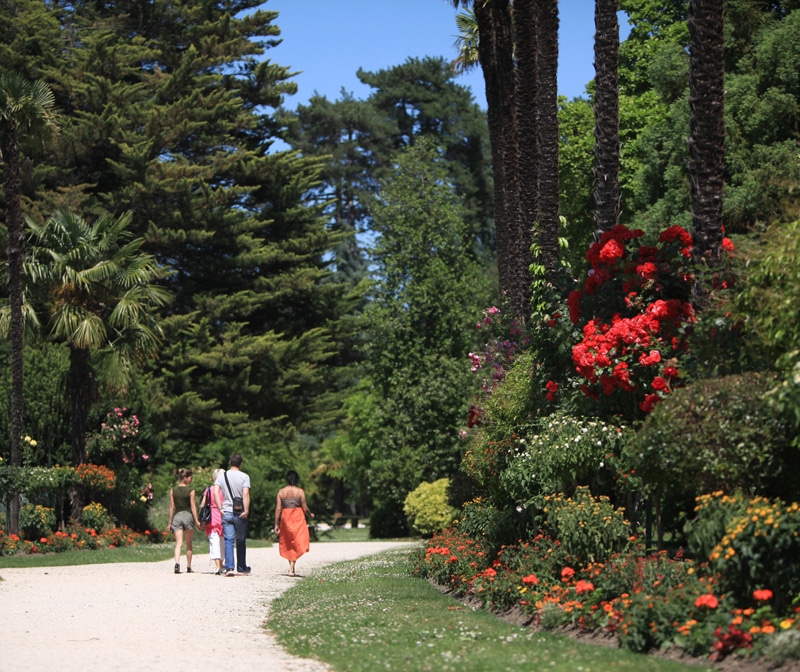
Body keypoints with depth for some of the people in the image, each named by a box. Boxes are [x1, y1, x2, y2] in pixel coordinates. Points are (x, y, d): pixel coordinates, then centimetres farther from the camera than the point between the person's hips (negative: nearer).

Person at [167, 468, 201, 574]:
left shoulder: (173, 490, 2)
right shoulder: (191, 490, -6)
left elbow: (172, 506, 4)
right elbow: (193, 506, -7)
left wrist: (170, 521, 8)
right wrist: (197, 520, -3)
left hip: (177, 516, 2)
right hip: (188, 515, -2)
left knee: (178, 543, -4)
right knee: (189, 543, 11)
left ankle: (177, 563, -26)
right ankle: (189, 567, 17)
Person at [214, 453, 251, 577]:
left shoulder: (222, 476, 5)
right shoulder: (244, 477, -4)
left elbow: (216, 492, -6)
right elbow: (246, 494, -16)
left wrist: (220, 508, -5)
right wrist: (246, 510, -15)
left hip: (226, 512, 2)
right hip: (240, 513, -2)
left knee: (228, 540, -2)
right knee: (241, 541, 10)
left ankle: (229, 568, -15)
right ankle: (241, 568, 19)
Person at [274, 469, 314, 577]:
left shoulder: (281, 492, 0)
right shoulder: (300, 491, -6)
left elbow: (278, 509, -2)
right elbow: (305, 508, -5)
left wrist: (276, 524, 2)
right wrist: (310, 515, 16)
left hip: (285, 518, 3)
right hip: (298, 518, -3)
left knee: (288, 544, 16)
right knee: (297, 544, 0)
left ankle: (291, 567, 21)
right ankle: (291, 568, -14)